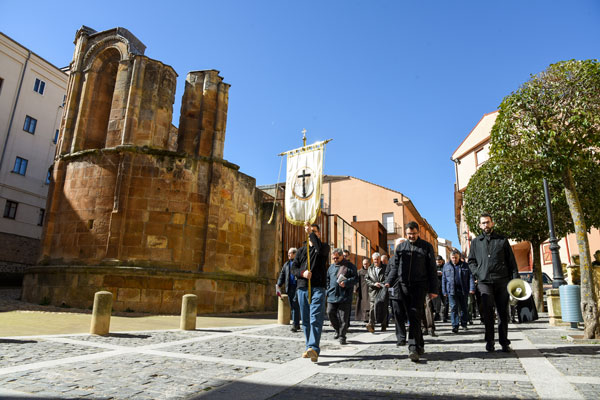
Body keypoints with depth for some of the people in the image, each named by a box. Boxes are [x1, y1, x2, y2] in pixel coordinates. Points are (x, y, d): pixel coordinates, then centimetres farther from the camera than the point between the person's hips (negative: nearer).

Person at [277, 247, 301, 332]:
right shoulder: (286, 264, 18)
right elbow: (282, 275, 16)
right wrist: (279, 284, 6)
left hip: (297, 287, -6)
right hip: (289, 287, 6)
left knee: (295, 306, -11)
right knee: (292, 307, 9)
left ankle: (295, 325, -8)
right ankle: (296, 324, 19)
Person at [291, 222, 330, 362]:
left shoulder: (324, 247, 8)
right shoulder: (301, 250, 19)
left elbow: (320, 248, -18)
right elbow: (293, 268, 13)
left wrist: (311, 232, -15)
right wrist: (302, 273, -9)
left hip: (318, 289, -4)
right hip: (302, 288, 5)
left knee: (316, 319, -14)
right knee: (305, 320, 8)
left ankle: (314, 349, -20)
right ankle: (309, 347, 17)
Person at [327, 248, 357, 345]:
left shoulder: (350, 266, 1)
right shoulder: (331, 267, 16)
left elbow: (355, 278, -5)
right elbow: (327, 279, 22)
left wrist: (346, 283, -20)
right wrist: (328, 290, 10)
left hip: (345, 296, -5)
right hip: (332, 296, 5)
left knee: (344, 317, -2)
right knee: (330, 312, 2)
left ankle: (342, 336, 9)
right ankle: (338, 330, 25)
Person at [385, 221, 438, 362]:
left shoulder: (426, 247, 7)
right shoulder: (400, 247, 13)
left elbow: (432, 269, 6)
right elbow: (395, 267, 14)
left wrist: (433, 289, 1)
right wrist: (389, 282, -1)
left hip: (419, 286, -3)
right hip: (403, 286, 3)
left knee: (415, 317, -12)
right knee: (412, 317, 8)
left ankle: (413, 349, -13)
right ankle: (420, 345, 21)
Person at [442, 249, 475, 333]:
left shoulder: (465, 265, 7)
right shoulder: (446, 266, 8)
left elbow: (470, 277, 3)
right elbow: (444, 279, 9)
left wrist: (472, 288, -9)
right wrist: (444, 291, 4)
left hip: (463, 291, 1)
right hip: (451, 291, -1)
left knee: (464, 308, 11)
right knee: (453, 308, -8)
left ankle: (464, 324, 28)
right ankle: (455, 326, -8)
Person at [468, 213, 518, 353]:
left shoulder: (502, 240, 12)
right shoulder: (476, 242, 15)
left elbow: (511, 261, 9)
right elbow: (471, 261, 17)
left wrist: (515, 278, -1)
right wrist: (477, 273, 0)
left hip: (502, 280, 0)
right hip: (484, 281, 0)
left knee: (503, 311, 4)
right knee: (487, 310, -11)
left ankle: (504, 342, 13)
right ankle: (489, 340, -1)